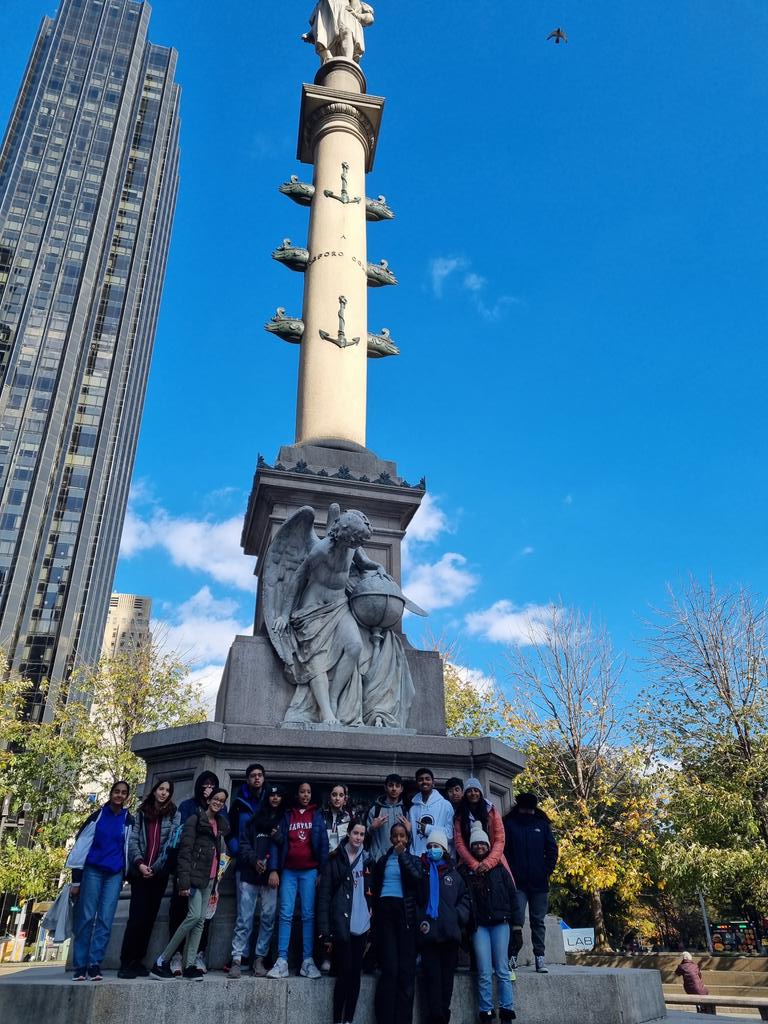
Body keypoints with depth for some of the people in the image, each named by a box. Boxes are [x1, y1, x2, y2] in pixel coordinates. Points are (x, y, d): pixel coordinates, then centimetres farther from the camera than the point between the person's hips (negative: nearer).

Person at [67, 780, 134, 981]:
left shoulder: (128, 820, 6)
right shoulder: (97, 816, 3)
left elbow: (129, 849, 10)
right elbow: (81, 846, 3)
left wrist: (125, 876, 7)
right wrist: (76, 880, 0)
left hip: (115, 874, 1)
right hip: (92, 870, -1)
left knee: (105, 920, -5)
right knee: (86, 917, -2)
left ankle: (95, 964, 1)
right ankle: (80, 966, 5)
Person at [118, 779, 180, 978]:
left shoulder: (174, 815, 6)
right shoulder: (141, 813, 9)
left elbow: (171, 842, -2)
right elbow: (133, 839, 2)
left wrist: (155, 867, -10)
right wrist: (139, 863, -12)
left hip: (159, 872, 1)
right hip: (139, 871, 0)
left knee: (149, 917, 2)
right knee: (137, 916, -8)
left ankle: (137, 961, 11)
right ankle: (126, 962, -1)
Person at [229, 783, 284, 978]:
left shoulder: (284, 819, 11)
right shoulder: (256, 818, 13)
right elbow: (244, 843, 7)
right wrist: (254, 860, -7)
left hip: (271, 875, 0)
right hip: (250, 874, 0)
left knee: (268, 917, -2)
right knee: (244, 918, -3)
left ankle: (259, 959, 6)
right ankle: (237, 959, -1)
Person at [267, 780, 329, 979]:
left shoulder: (317, 815, 9)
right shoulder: (287, 816, 12)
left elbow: (323, 843, 4)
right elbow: (281, 842, 10)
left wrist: (321, 870, -4)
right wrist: (277, 869, 1)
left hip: (309, 870, -1)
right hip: (289, 871, 1)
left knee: (308, 915, -2)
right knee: (285, 914, -4)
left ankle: (307, 961, 0)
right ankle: (282, 961, -3)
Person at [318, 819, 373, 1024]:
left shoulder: (367, 860, 8)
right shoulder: (335, 860, -4)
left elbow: (371, 894, 13)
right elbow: (324, 896, -6)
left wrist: (373, 925, 8)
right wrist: (325, 931, -11)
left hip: (361, 925, 4)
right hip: (341, 925, -4)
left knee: (356, 974, 8)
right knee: (344, 973, -2)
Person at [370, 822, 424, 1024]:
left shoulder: (413, 860, 13)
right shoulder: (382, 861, 16)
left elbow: (417, 879, -8)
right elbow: (374, 888, 15)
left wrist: (402, 855, -10)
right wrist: (374, 912, 4)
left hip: (405, 912, 0)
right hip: (385, 911, 0)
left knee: (406, 968, -4)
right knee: (389, 967, -6)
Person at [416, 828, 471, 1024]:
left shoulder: (453, 873, 11)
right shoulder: (420, 871, 6)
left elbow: (466, 897, 14)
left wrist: (458, 915, -1)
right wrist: (418, 920, -8)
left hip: (450, 933, 2)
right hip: (428, 933, -2)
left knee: (447, 977, 5)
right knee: (432, 977, -4)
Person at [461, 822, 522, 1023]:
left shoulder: (499, 868, 10)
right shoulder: (465, 871, 7)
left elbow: (512, 894, 9)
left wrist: (516, 922, 3)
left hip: (500, 922, 1)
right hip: (479, 925, 0)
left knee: (502, 971, -1)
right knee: (484, 973, -3)